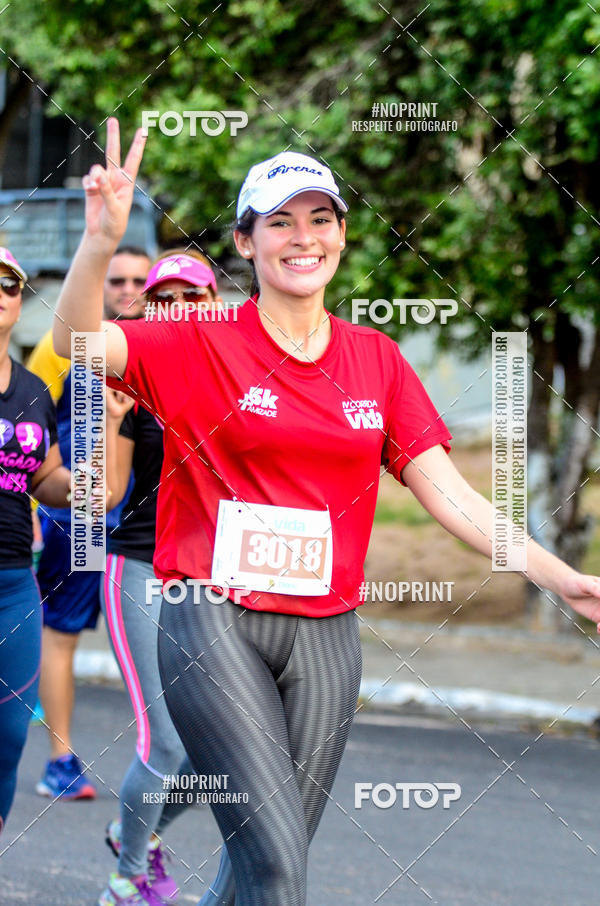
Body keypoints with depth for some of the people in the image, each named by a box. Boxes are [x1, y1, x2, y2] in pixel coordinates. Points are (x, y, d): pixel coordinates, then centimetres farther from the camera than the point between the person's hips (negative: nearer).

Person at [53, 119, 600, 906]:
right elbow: (76, 340, -16)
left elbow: (448, 493, 7)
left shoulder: (376, 359, 9)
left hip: (324, 634, 4)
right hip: (215, 622, -4)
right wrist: (102, 241, -34)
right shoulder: (204, 348, -2)